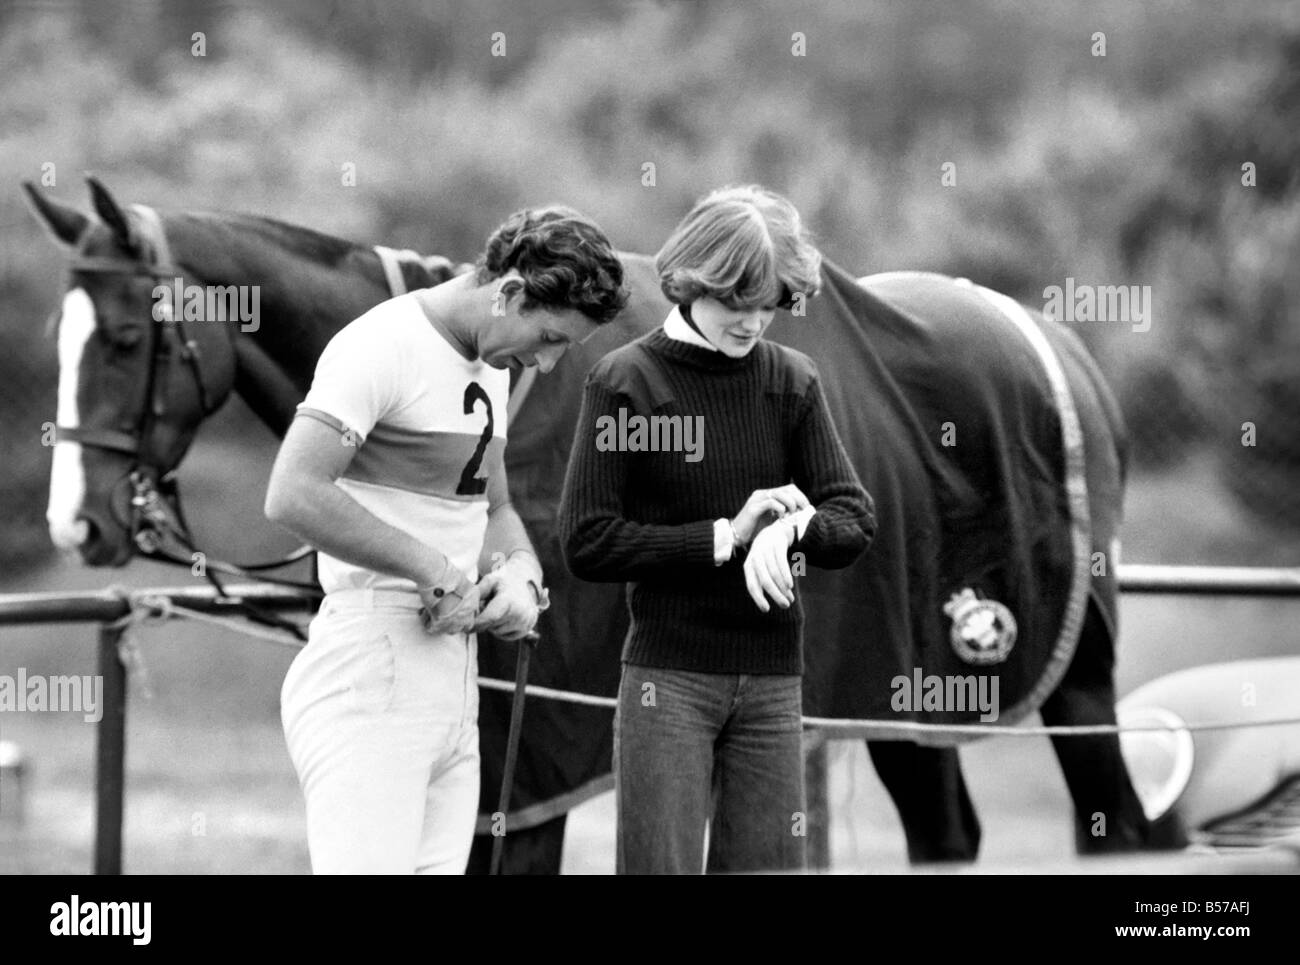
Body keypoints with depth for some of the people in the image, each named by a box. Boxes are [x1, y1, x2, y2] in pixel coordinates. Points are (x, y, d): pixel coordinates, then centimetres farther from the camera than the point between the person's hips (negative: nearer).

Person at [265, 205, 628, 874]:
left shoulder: (488, 368, 18)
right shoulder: (381, 347, -11)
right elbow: (292, 497, -22)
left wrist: (520, 571, 6)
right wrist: (432, 567, -16)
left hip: (455, 687, 9)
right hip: (371, 677, -9)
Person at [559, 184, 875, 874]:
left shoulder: (790, 381, 6)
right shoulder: (625, 382, -5)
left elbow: (854, 521, 3)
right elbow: (587, 543, -9)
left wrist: (789, 528, -19)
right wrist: (725, 536, -15)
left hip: (771, 677, 4)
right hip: (668, 672, -4)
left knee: (767, 867, 2)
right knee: (661, 869, -5)